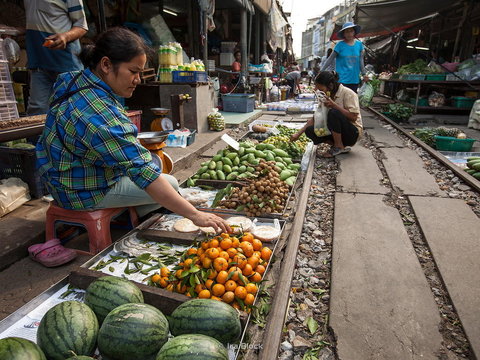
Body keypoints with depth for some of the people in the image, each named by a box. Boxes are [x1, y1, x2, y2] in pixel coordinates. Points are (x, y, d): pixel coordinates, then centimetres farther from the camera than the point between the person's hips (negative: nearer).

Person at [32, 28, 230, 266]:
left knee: (156, 161, 15)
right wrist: (195, 215, -37)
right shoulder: (102, 116, -35)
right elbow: (145, 175, -39)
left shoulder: (73, 79, -4)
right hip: (83, 190, -9)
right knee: (170, 184, -1)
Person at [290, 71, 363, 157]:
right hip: (336, 131, 7)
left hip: (353, 132, -6)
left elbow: (353, 117, -22)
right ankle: (342, 146, -4)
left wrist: (334, 105, -27)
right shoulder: (328, 97, 5)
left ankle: (339, 146, -15)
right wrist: (298, 133, -6)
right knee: (310, 130, -13)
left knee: (333, 112, -31)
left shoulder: (347, 93, -14)